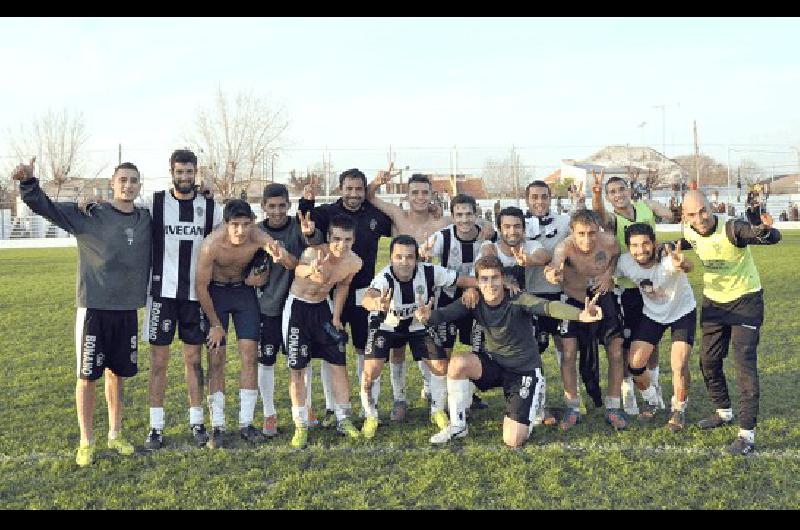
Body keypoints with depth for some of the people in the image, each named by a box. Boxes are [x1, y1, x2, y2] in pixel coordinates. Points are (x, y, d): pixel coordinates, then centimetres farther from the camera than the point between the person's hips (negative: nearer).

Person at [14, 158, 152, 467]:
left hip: (128, 310, 4)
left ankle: (115, 435, 29)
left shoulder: (146, 220, 6)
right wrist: (28, 182, -29)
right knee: (87, 377, 2)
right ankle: (86, 442, 16)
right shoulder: (89, 215, -6)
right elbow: (45, 207, -12)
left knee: (117, 374, 15)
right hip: (93, 309, -4)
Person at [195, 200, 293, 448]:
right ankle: (217, 426, 4)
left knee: (250, 355, -4)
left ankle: (246, 423, 5)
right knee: (216, 359, -3)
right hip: (215, 293, -2)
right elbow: (201, 286, -17)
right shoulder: (211, 245, -29)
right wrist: (215, 323, -10)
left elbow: (294, 265, -27)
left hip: (244, 290, 2)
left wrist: (282, 256, -51)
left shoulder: (259, 238, -25)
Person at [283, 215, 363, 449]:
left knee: (338, 364, 4)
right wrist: (309, 270, -75)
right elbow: (298, 271, -52)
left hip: (323, 307, 4)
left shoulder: (355, 263, -14)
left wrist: (336, 316, 3)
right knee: (297, 369, -1)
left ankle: (343, 420, 19)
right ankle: (301, 426, 12)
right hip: (297, 307, -4)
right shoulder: (314, 252, -31)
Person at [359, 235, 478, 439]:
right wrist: (375, 303, -83)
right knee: (371, 371, -17)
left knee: (441, 367, -7)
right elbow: (368, 297, -58)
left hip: (419, 325, 2)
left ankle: (437, 411, 21)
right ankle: (371, 417, 9)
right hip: (385, 325, -2)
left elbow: (464, 280, -21)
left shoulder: (429, 272, -28)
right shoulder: (384, 278, -37)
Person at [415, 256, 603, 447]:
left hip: (525, 369, -3)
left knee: (513, 441, -12)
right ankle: (457, 425, -7)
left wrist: (581, 315, -59)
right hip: (494, 362, 3)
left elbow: (548, 306, -40)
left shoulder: (518, 300, -23)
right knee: (458, 363, -29)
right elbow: (445, 313, -26)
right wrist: (428, 316, -50)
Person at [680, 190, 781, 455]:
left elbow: (773, 238, -46)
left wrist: (764, 231, -66)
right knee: (708, 361, 14)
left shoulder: (732, 228, -29)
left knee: (745, 364, -12)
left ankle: (747, 434, -8)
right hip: (713, 301, 6)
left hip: (745, 300, -6)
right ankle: (724, 412, 36)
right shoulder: (689, 231, -10)